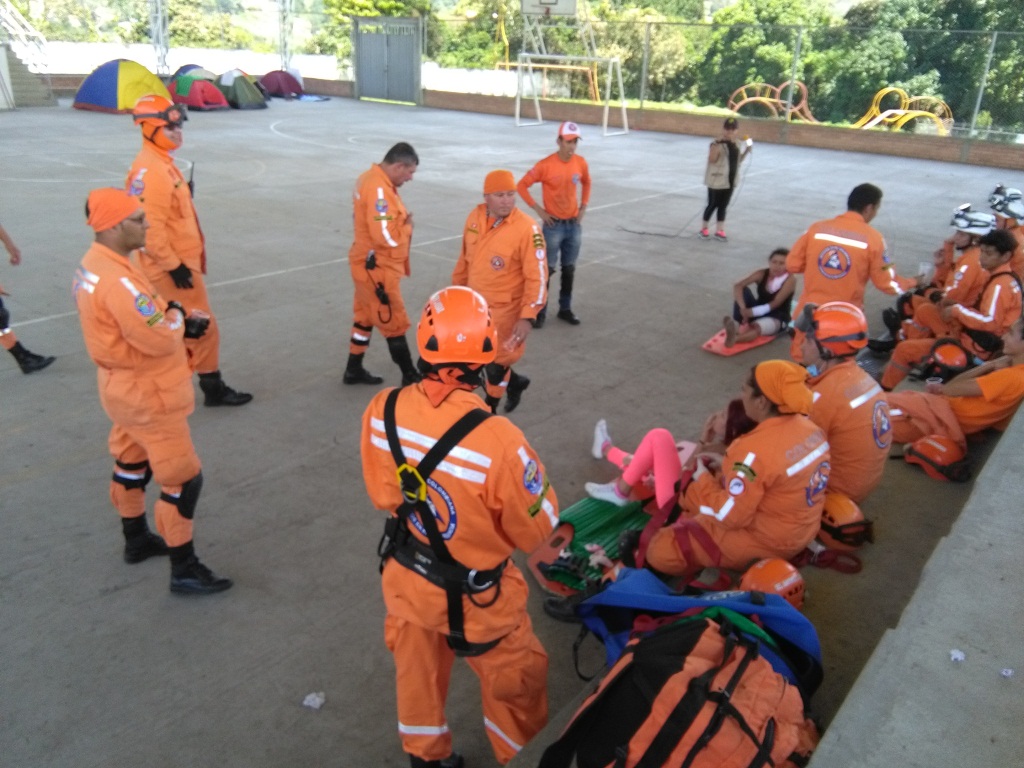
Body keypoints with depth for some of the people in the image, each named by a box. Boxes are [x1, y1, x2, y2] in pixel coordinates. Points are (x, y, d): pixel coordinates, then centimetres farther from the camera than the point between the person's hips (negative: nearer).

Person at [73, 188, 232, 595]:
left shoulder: (95, 264, 4)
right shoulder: (117, 280, -30)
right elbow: (159, 338, -30)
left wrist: (177, 321, -3)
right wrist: (176, 315, -10)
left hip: (127, 386, 11)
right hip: (147, 394, -11)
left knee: (132, 462, 24)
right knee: (182, 478, -2)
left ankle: (136, 539, 44)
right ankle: (184, 570, 9)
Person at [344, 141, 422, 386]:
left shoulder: (372, 178, 7)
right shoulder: (378, 189, -25)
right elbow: (387, 237, -29)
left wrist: (401, 221, 2)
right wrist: (407, 225, -12)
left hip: (368, 264, 10)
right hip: (377, 268, -10)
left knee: (366, 316, 20)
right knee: (395, 323, 1)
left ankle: (354, 370, 32)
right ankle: (410, 376, 14)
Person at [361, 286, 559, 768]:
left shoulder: (382, 412, -20)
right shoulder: (497, 441, -37)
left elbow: (382, 496, -3)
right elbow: (536, 531, -20)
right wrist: (533, 477, -5)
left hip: (407, 579, 5)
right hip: (476, 598, -5)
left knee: (418, 675, 30)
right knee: (514, 682, 24)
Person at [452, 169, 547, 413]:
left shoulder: (526, 228, -21)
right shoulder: (474, 217, -3)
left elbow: (537, 277, -20)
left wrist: (527, 317, -25)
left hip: (505, 309, -6)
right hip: (475, 304, 6)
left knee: (495, 363, 7)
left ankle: (489, 409, 33)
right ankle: (514, 381, 44)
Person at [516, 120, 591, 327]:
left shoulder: (581, 163, 0)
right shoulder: (546, 165, -15)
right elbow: (522, 185, -9)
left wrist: (583, 206, 8)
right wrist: (538, 210, -11)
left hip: (574, 224, 5)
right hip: (554, 225, -5)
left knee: (569, 269, 12)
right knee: (547, 269, -2)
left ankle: (565, 309, 24)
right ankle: (540, 311, 7)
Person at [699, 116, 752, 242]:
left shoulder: (736, 144, 9)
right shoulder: (717, 143, -14)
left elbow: (738, 160, 18)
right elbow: (711, 160, -22)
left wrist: (747, 151, 3)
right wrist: (717, 145, -32)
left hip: (730, 180, 6)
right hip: (717, 180, -6)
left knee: (723, 205, 9)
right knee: (713, 204, 2)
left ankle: (719, 231, 14)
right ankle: (704, 229, 17)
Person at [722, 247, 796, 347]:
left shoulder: (790, 280, -15)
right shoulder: (761, 274, -7)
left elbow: (775, 304, -22)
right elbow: (737, 285, -21)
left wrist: (753, 312, -34)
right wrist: (743, 308, -37)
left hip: (777, 318, -4)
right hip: (758, 312, 5)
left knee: (758, 327, -38)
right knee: (743, 290, -19)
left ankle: (734, 339, -64)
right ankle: (741, 325, -38)